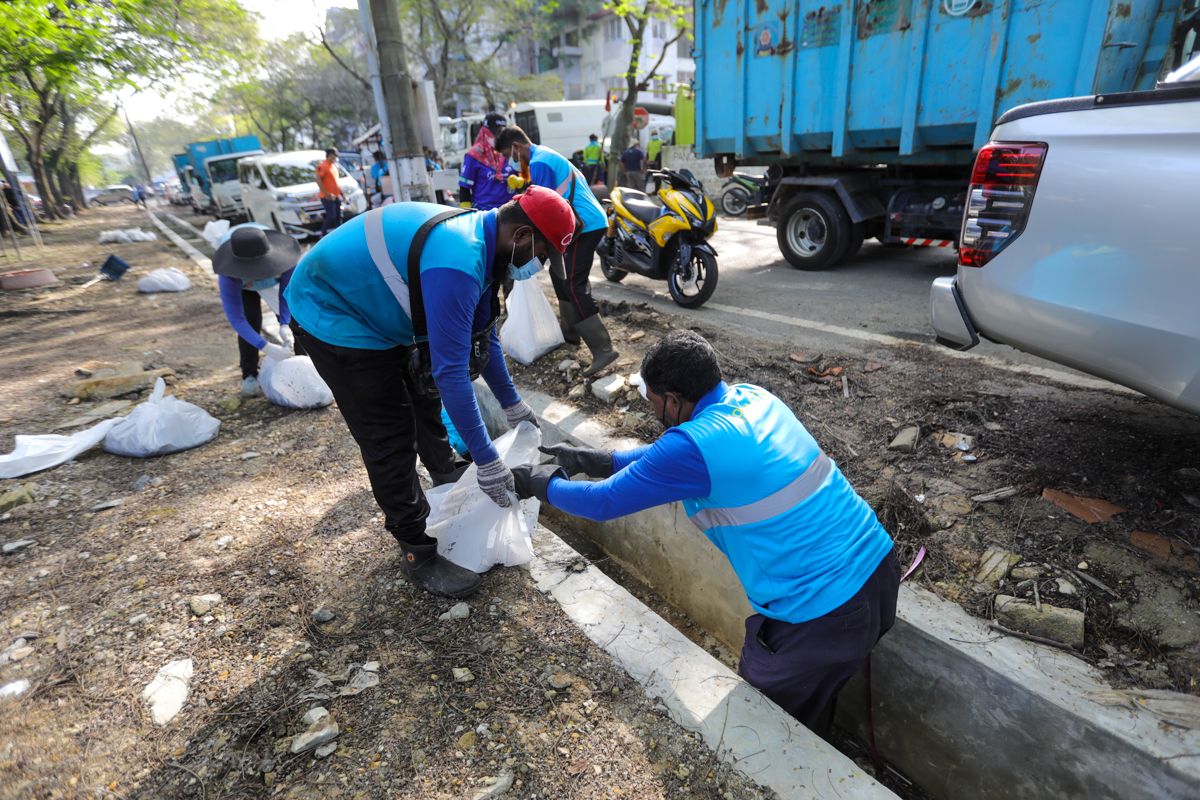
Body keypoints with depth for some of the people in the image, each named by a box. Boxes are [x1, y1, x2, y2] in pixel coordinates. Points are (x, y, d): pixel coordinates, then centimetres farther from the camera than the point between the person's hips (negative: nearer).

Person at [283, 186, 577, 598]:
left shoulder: (479, 239, -4)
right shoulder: (457, 263, -35)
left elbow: (483, 336, 6)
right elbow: (451, 370, -35)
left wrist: (511, 403, 12)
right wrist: (486, 460, -29)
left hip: (374, 313, 10)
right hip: (332, 315, -10)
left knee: (428, 407, 19)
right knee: (391, 441, -7)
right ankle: (417, 553, 9)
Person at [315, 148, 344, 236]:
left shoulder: (334, 165, 17)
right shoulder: (322, 166, -10)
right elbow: (318, 180, -17)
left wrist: (340, 192, 19)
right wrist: (326, 193, -22)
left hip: (336, 196, 8)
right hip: (328, 197, -8)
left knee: (338, 216, 8)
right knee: (331, 216, -11)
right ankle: (323, 234, -1)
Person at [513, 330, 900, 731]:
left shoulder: (694, 446, -24)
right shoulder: (753, 397, 2)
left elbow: (603, 502, -12)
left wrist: (543, 483, 7)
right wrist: (591, 461, 15)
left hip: (825, 614, -8)